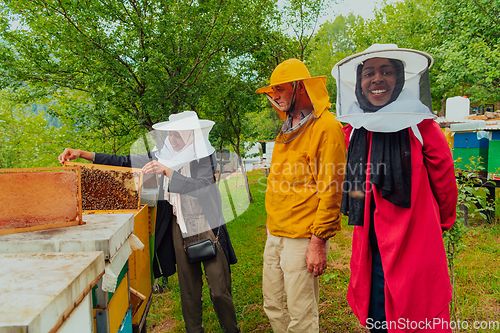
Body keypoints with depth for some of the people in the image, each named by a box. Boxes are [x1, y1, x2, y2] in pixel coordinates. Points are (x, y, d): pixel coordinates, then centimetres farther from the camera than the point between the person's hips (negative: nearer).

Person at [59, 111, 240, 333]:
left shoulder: (205, 156, -9)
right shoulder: (165, 156, 3)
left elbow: (199, 186, -24)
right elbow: (127, 163, 3)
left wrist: (166, 171, -31)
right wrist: (83, 154, -3)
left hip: (208, 229, -4)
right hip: (180, 229, 4)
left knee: (220, 290, 2)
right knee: (189, 290, 13)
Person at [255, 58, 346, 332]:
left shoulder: (325, 126, -12)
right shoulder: (288, 128, 15)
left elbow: (330, 189, -16)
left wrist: (319, 242, -16)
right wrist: (274, 226, 17)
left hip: (302, 238, -8)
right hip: (274, 235, 8)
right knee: (273, 306, 17)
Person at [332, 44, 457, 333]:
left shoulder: (420, 126, -8)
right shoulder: (354, 130, 4)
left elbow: (444, 180, 4)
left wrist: (442, 223, 16)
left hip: (415, 244, -4)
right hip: (371, 246, 4)